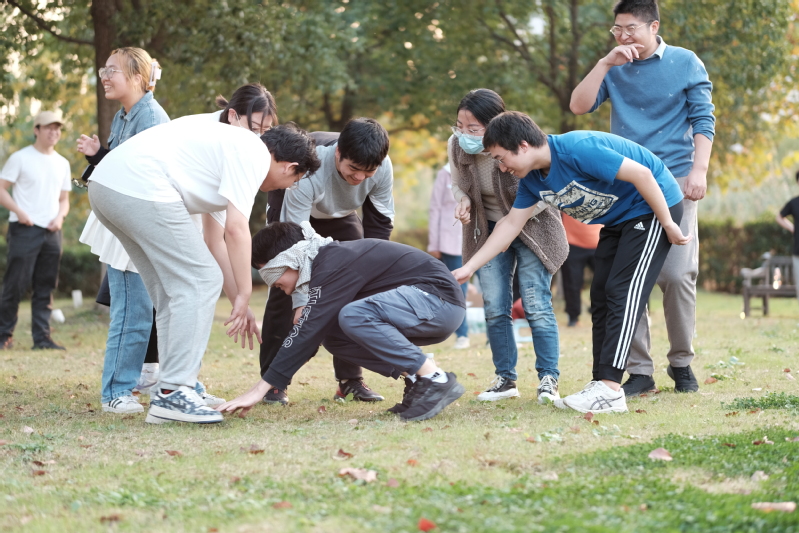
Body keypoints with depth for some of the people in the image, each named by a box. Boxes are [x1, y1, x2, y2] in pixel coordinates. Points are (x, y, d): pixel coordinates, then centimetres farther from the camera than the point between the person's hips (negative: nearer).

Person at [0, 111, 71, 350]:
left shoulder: (62, 163, 15)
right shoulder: (20, 158, -1)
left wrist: (59, 216, 0)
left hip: (51, 232, 5)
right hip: (24, 230, -5)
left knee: (45, 288, 5)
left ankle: (42, 337, 7)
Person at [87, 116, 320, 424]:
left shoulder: (230, 148, 29)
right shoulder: (254, 154, 1)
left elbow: (214, 241, 31)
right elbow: (236, 229, -9)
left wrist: (238, 302, 30)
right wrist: (243, 297, -2)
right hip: (141, 188, -10)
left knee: (174, 293, 16)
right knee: (200, 283, -3)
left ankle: (168, 395, 17)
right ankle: (173, 393, -5)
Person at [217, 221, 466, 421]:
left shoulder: (334, 264, -18)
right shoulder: (329, 259, 11)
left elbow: (308, 331, -24)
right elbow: (315, 331, 20)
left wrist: (261, 388, -24)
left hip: (440, 297, -10)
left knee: (353, 316, -30)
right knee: (333, 336, 0)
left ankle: (435, 380, -20)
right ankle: (415, 379, 1)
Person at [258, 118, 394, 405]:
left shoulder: (383, 168, -30)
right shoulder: (309, 170, -43)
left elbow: (380, 223, -13)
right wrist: (301, 303, -42)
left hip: (341, 216, 4)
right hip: (293, 210, -4)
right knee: (284, 289, -16)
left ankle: (350, 380, 0)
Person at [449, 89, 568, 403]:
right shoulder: (456, 146, -13)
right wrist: (462, 200, -13)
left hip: (532, 228, -4)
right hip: (489, 230, 4)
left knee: (536, 305, -9)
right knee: (495, 309, 2)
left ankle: (549, 378, -2)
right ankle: (505, 378, 12)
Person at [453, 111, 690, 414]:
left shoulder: (577, 149, -29)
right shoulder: (532, 178, -1)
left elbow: (641, 173, -29)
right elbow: (511, 224, 7)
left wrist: (668, 225, -22)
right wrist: (468, 269, 4)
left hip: (653, 207, -9)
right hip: (618, 219, 9)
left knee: (622, 292, -17)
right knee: (601, 295, 4)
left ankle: (609, 391, -22)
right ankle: (601, 384, 4)